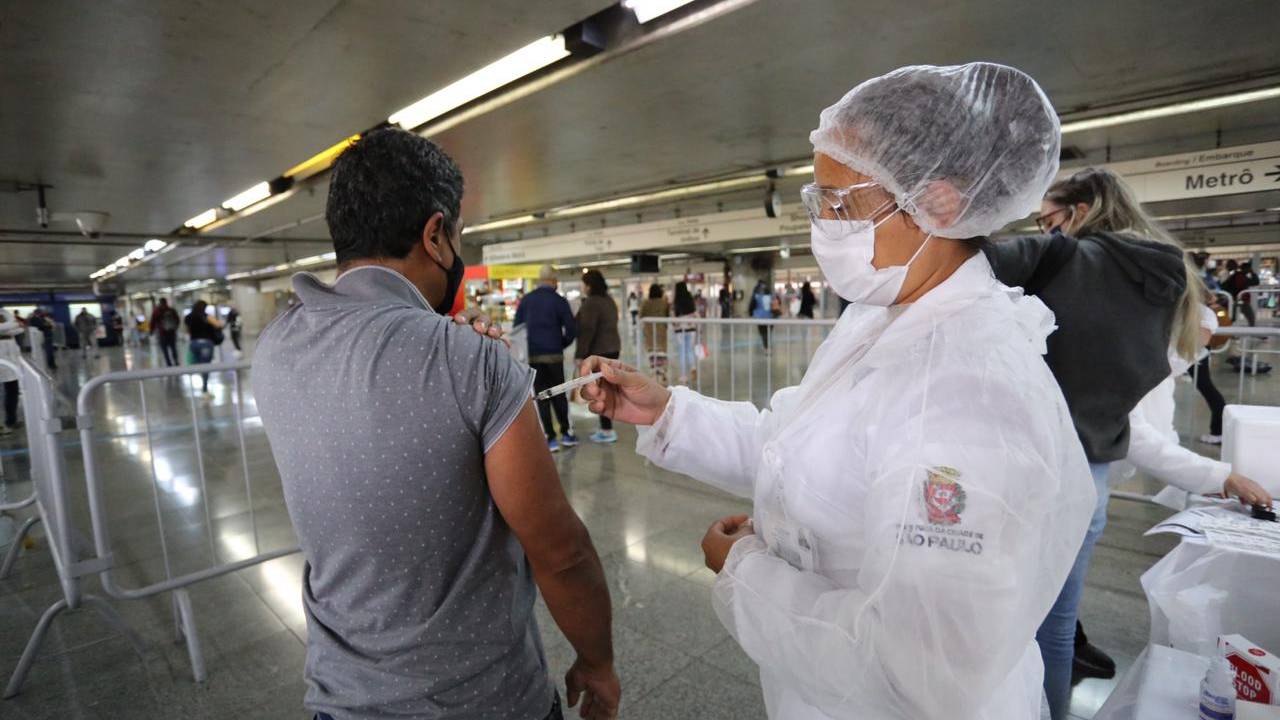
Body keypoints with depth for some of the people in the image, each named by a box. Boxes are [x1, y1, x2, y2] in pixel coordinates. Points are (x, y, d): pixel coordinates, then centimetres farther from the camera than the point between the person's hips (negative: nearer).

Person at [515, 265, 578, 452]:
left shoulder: (526, 300, 5)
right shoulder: (559, 301, -3)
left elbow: (517, 327, 5)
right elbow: (571, 329, -6)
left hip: (532, 355, 1)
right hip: (554, 354, -1)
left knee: (541, 396, 7)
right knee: (558, 394, 13)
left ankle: (551, 438, 5)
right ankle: (566, 433, 17)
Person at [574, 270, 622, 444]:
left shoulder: (591, 303, -16)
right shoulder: (609, 300, 14)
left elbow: (587, 331, -20)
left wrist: (580, 354, -16)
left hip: (598, 351, -10)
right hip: (612, 348, 10)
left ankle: (607, 431, -3)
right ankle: (606, 427, 24)